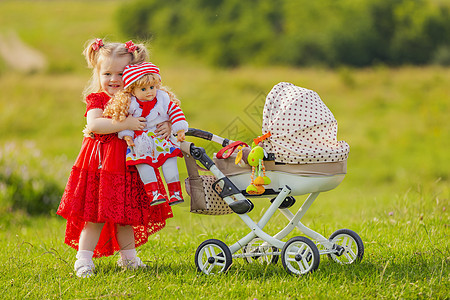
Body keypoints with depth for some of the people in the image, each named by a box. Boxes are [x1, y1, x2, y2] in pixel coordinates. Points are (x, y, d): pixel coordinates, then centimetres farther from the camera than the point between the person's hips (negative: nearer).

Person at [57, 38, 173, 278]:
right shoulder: (97, 99, -3)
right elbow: (93, 124, -21)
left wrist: (166, 128, -12)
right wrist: (125, 124, -29)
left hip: (129, 164, 4)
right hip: (101, 164, -4)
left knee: (125, 215, 14)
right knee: (96, 216, -4)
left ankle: (128, 258, 28)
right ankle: (83, 260, 2)